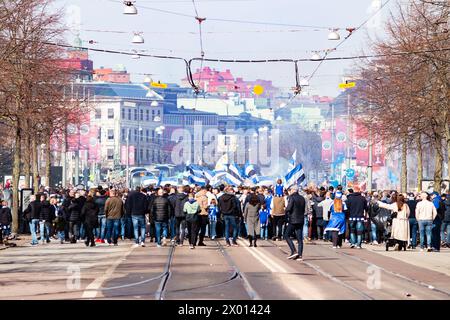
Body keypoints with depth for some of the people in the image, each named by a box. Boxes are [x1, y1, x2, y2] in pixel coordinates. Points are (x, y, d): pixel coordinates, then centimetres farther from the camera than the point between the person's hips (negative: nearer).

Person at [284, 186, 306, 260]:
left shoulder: (292, 198, -10)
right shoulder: (302, 198, 10)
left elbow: (288, 209, -18)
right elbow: (304, 210, 15)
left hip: (293, 220, -6)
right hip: (301, 220, 6)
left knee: (287, 235, 5)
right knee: (299, 238, 6)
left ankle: (294, 251, -8)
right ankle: (300, 255, 2)